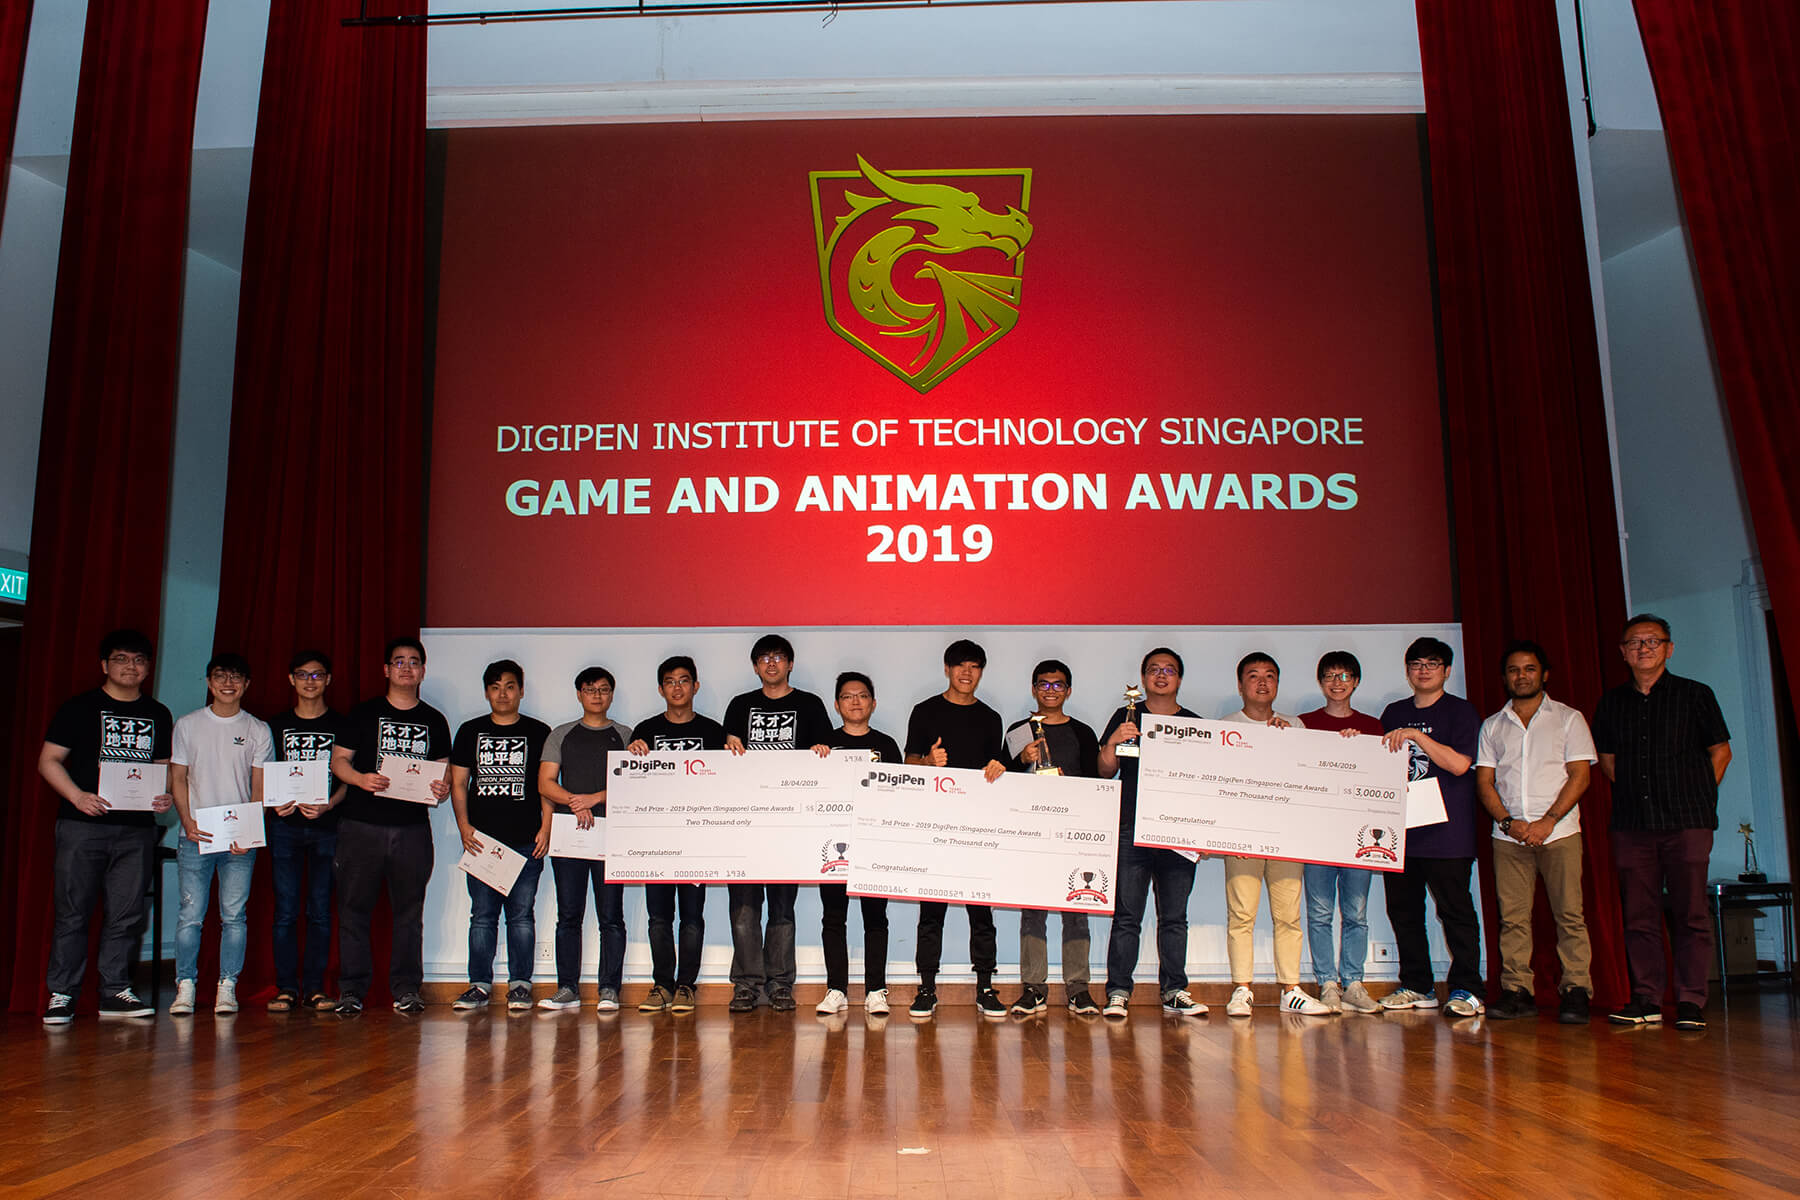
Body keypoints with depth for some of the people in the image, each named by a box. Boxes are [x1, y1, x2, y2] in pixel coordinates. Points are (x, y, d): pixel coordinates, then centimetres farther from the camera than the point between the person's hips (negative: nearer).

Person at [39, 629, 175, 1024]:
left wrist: (167, 796, -1)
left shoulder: (158, 715, 15)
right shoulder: (80, 707, 3)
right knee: (72, 912, -1)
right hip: (82, 826, -3)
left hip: (137, 829, 3)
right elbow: (48, 760, 0)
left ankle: (115, 991, 12)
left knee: (127, 914, 4)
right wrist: (78, 796, -15)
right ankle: (61, 994, 8)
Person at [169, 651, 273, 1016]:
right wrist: (188, 821, -8)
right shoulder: (188, 725, 9)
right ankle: (185, 986, 7)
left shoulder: (257, 730, 8)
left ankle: (227, 986, 6)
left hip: (241, 838, 0)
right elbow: (177, 778, 7)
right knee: (190, 914, -2)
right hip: (195, 835, 0)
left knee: (234, 915, 0)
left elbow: (260, 786, 4)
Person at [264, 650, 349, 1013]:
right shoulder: (277, 726, 11)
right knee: (285, 910, -1)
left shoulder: (340, 726, 7)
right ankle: (286, 987, 6)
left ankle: (315, 987, 6)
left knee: (320, 910, 0)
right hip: (285, 825, 1)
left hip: (326, 825, -1)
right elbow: (264, 776, 12)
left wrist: (327, 805, -14)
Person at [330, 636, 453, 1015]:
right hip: (361, 824, -1)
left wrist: (443, 787, -6)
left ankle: (406, 987, 11)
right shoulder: (364, 713, 7)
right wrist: (361, 779, -16)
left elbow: (444, 768, 16)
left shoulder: (434, 721, 14)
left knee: (409, 910, 3)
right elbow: (338, 760, 4)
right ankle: (351, 989, 9)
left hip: (413, 827, 2)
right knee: (354, 908, 1)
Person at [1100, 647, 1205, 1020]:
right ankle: (1118, 993, 0)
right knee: (1126, 915, -3)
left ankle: (1174, 992, 13)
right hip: (1132, 829, -2)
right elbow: (1105, 771, 6)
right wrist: (1112, 741, -14)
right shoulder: (1126, 717, 9)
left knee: (1174, 917, 5)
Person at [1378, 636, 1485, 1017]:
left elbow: (1459, 763, -11)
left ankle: (1466, 989, 2)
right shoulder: (1394, 713, 17)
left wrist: (1417, 736, -16)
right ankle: (1416, 986, 15)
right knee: (1403, 910, 7)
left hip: (1446, 831, -5)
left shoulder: (1461, 711, 1)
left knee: (1455, 910, -5)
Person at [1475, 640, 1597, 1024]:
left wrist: (1548, 821, -11)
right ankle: (1516, 991, 3)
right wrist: (1508, 821, -7)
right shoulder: (1492, 726, 15)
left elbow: (1579, 776, 0)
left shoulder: (1568, 718, 8)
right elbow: (1484, 782, 10)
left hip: (1559, 832, -2)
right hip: (1508, 834, 2)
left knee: (1569, 913, -5)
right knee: (1512, 917, 0)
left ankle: (1576, 992, -1)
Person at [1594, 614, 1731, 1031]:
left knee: (1689, 913, -2)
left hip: (1686, 823, -3)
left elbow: (1720, 751, 8)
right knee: (1638, 915, 4)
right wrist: (1635, 795, 11)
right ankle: (1646, 1000, 10)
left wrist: (1697, 797, 3)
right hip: (1632, 824, 3)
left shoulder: (1694, 695, 3)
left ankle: (1691, 1002, 4)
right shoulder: (1612, 703, 11)